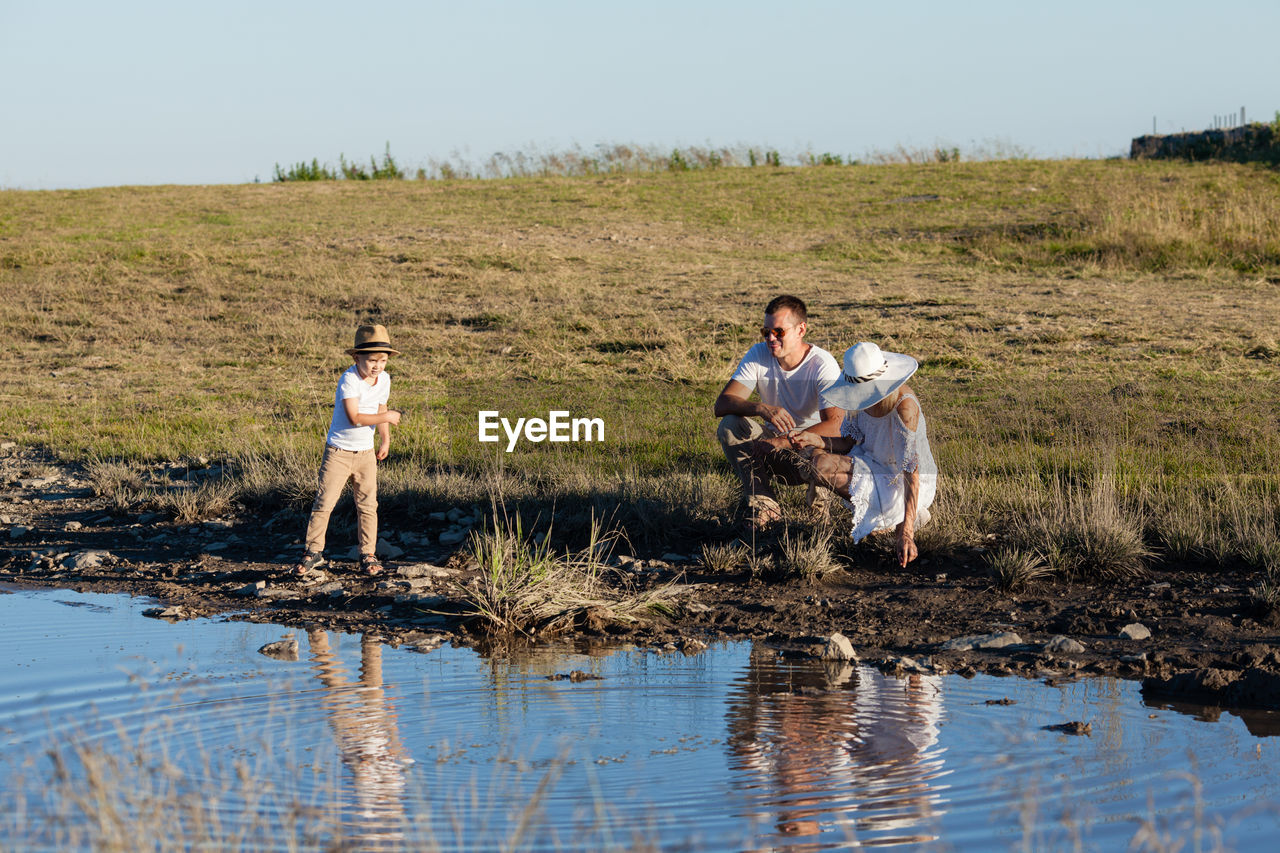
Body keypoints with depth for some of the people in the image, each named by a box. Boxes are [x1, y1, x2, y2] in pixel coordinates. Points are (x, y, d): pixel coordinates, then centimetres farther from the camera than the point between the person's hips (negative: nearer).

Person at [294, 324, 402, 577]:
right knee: (324, 502, -2)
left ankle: (368, 555, 15)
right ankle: (314, 551, 9)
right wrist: (387, 417, -20)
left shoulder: (384, 379, 2)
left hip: (365, 453, 5)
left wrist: (385, 440, 22)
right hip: (338, 451, -5)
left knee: (367, 504, 5)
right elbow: (354, 417, -28)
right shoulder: (349, 380, -21)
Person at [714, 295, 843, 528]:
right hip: (775, 442, 4)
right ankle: (764, 505, -23)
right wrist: (762, 408, -39)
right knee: (729, 425, -23)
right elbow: (722, 404, -18)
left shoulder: (823, 364, -19)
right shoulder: (759, 355, -9)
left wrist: (781, 442, -41)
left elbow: (834, 425, -30)